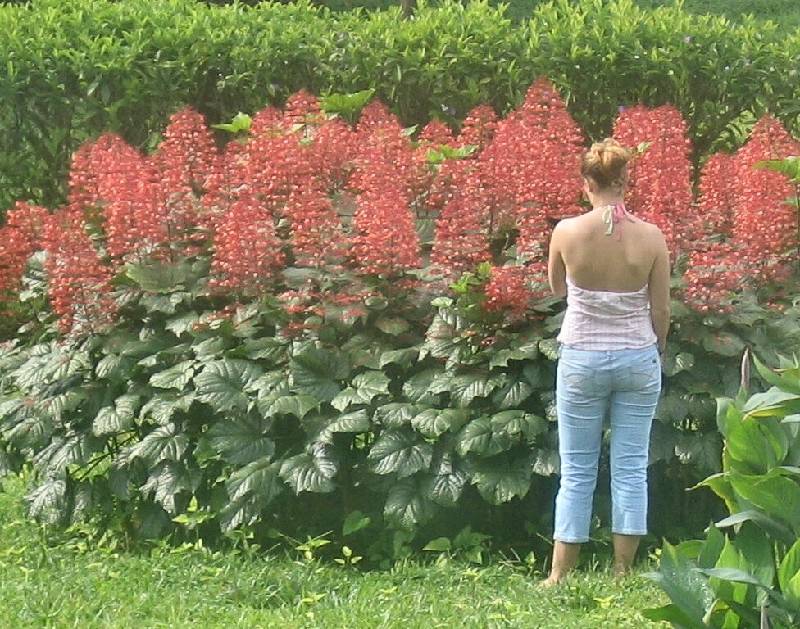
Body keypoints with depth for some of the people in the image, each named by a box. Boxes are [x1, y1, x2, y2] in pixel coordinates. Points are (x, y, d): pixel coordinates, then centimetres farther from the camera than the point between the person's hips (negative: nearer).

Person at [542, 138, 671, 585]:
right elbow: (661, 310, -1)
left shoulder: (567, 233, -11)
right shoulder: (651, 238, -10)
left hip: (582, 359, 0)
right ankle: (623, 575, 10)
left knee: (576, 472, 8)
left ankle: (560, 577, 11)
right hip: (638, 359, 0)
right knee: (632, 468, 8)